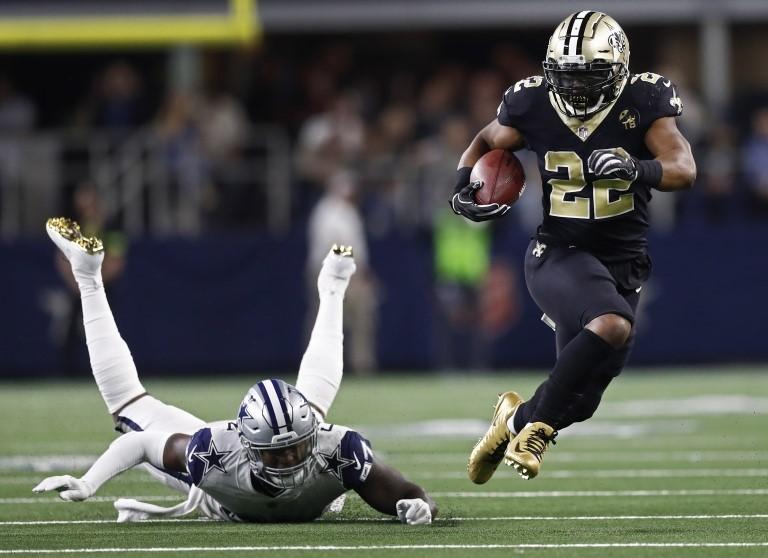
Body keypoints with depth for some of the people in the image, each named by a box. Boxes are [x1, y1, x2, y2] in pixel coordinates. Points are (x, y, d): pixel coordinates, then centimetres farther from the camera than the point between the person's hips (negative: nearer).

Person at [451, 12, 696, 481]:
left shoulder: (642, 103, -9)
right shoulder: (533, 105, -6)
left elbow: (684, 168, -19)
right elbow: (486, 143, 13)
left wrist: (638, 169, -39)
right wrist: (464, 189, -6)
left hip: (623, 262, 3)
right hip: (558, 253, -2)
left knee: (580, 398, 4)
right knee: (611, 326, -33)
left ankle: (518, 417, 36)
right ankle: (537, 423, -16)